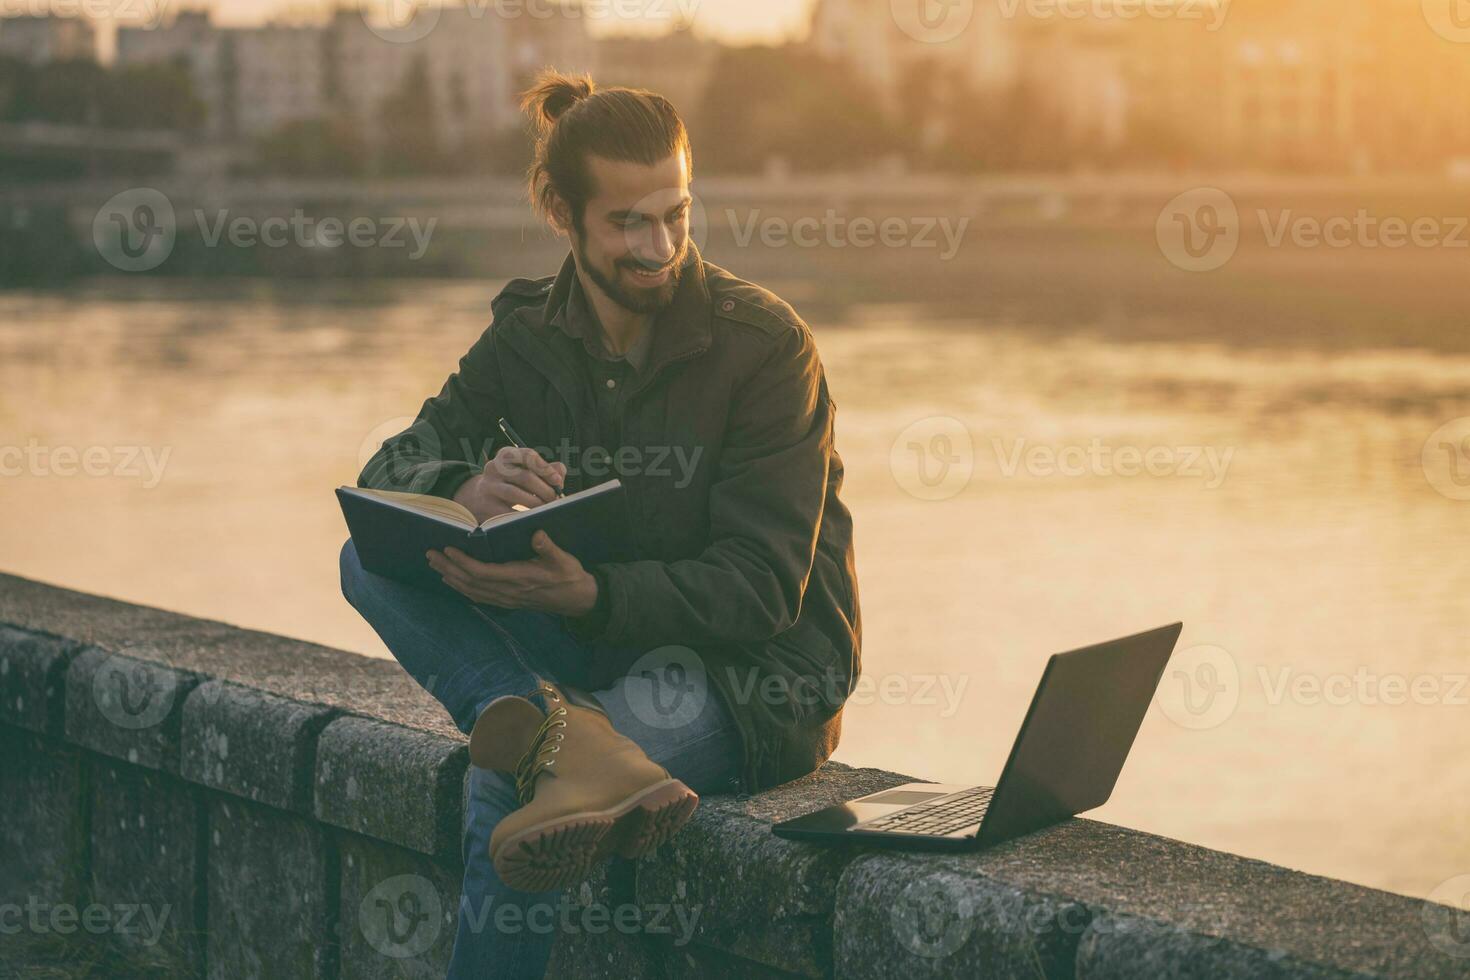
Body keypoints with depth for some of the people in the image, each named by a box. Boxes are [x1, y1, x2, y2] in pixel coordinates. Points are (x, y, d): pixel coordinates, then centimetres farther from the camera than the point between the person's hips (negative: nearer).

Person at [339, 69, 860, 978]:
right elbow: (389, 474, -2)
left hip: (753, 669, -6)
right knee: (372, 560, -20)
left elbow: (762, 588, -18)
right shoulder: (529, 336, 3)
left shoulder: (765, 343, -13)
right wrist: (461, 490, -28)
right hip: (592, 654, 6)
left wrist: (589, 594, -36)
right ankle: (563, 739, -41)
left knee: (505, 790, -34)